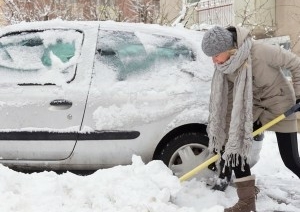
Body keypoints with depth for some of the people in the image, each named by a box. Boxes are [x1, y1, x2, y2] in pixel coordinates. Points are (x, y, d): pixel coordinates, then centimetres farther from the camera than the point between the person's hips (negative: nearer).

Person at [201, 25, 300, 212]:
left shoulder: (260, 50, -32)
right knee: (235, 145, -10)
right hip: (253, 105, 5)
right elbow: (227, 99, -5)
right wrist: (226, 133, -6)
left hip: (280, 102, -5)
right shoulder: (224, 66, -14)